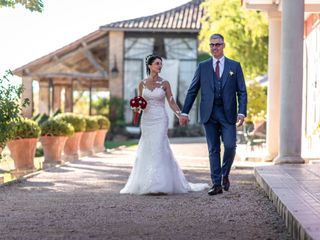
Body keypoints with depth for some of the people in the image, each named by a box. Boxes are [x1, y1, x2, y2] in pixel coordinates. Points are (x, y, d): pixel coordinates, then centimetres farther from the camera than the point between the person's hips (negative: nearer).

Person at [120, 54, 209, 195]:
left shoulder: (164, 83, 1)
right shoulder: (142, 84, 7)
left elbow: (171, 102, 0)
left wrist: (180, 115, -14)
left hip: (160, 120, -3)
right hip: (146, 120, 3)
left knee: (158, 149, -11)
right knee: (146, 150, 6)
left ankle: (159, 185, -10)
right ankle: (146, 183, 18)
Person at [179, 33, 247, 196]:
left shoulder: (235, 66, 6)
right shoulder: (203, 66, 9)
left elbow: (242, 91, 3)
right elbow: (192, 91, 10)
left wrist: (242, 112, -9)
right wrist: (184, 112, 3)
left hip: (228, 114, -1)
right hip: (209, 114, 1)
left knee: (230, 146, -12)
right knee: (213, 150, 3)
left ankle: (225, 175, 14)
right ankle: (217, 184, 7)